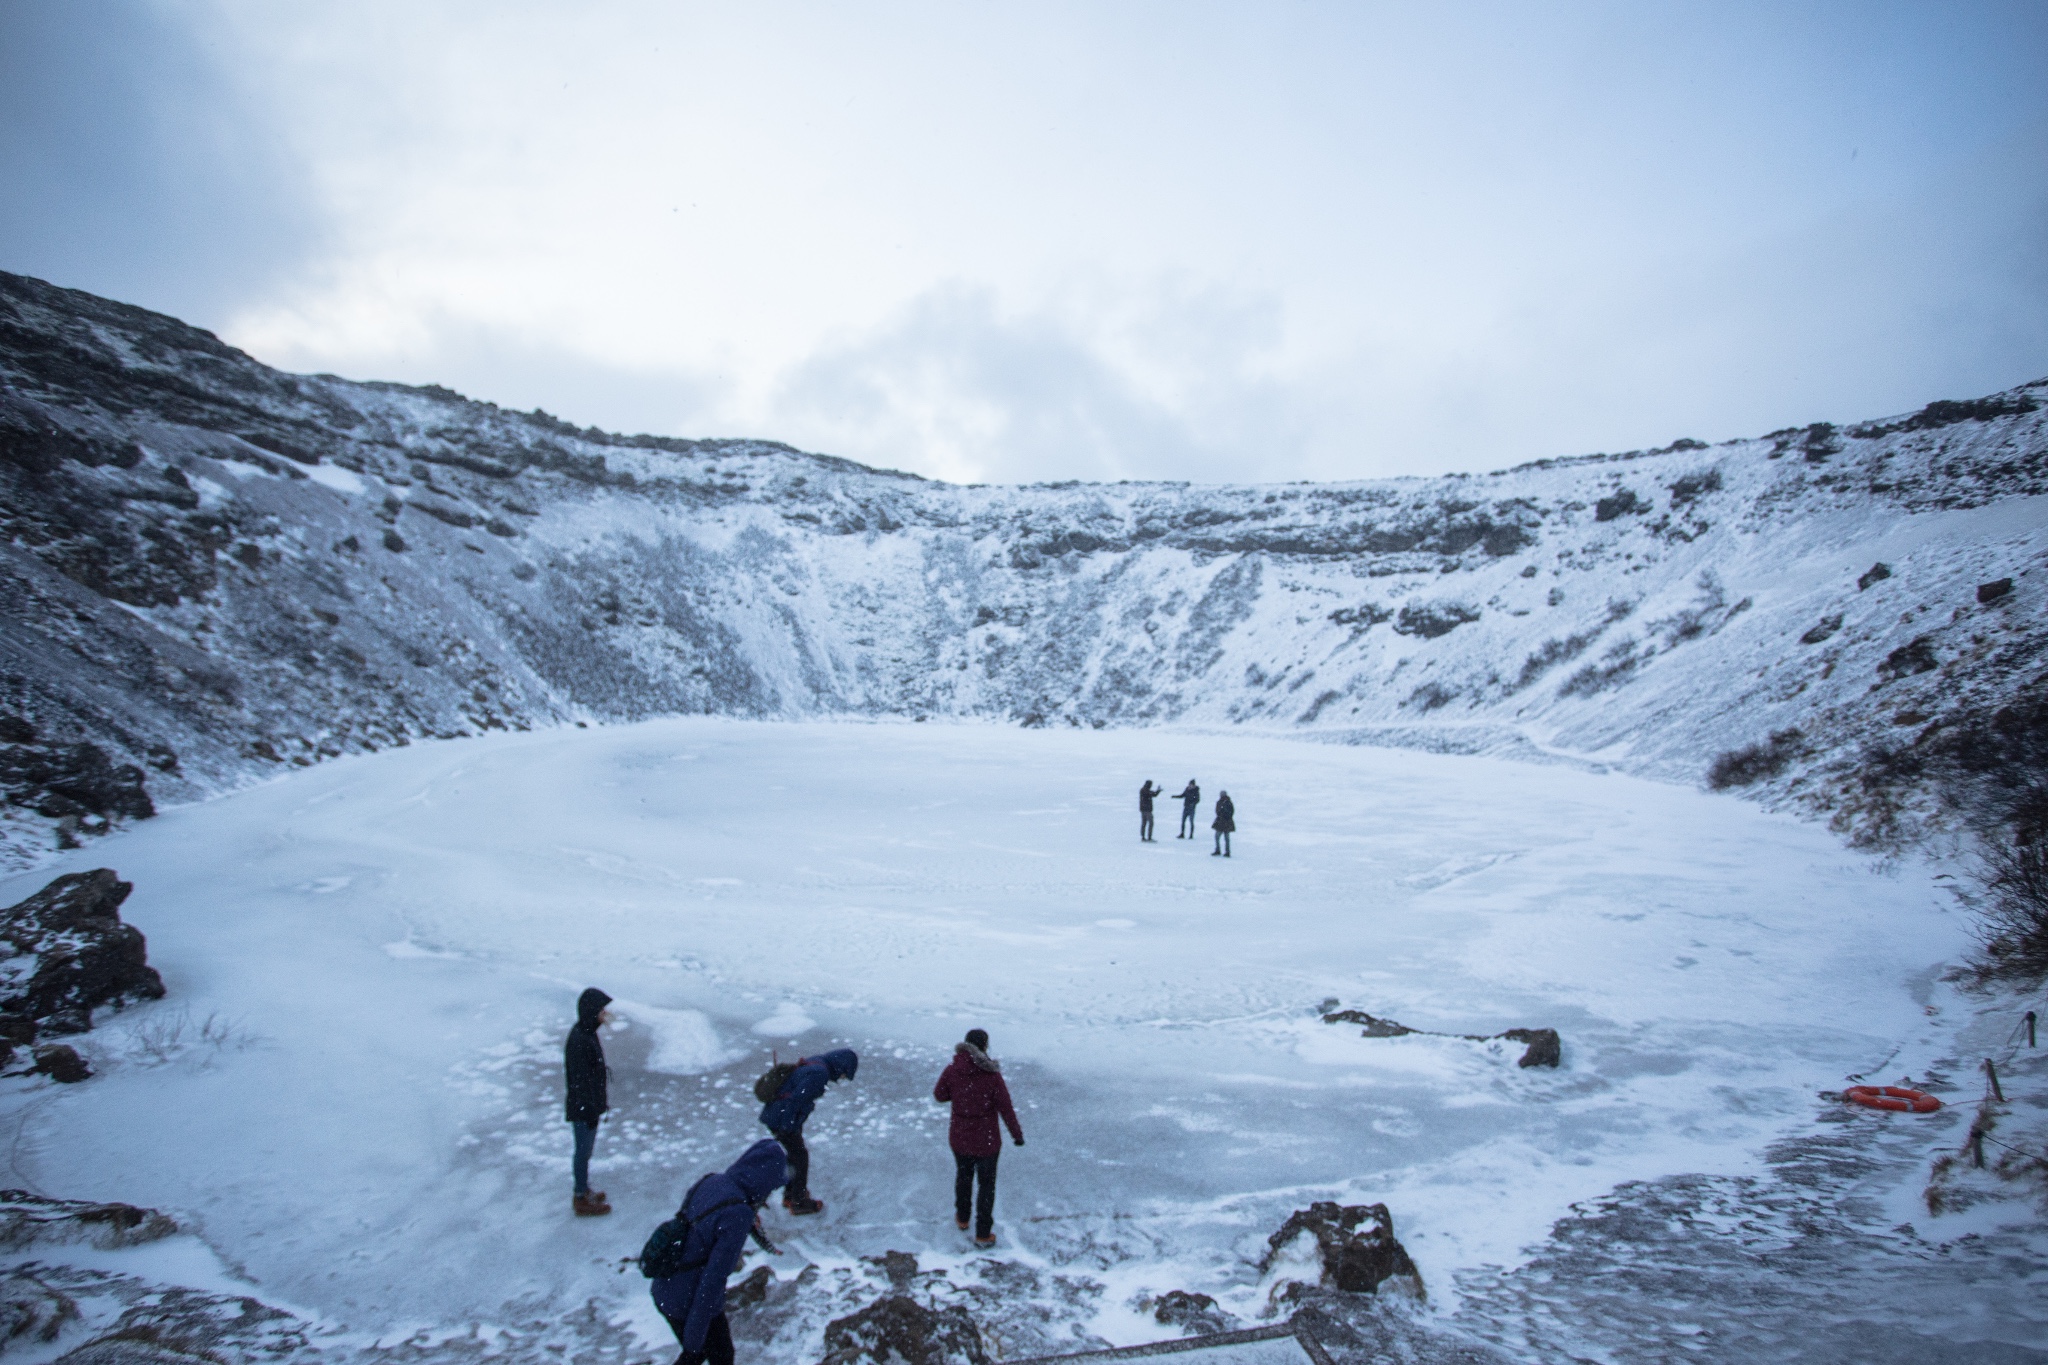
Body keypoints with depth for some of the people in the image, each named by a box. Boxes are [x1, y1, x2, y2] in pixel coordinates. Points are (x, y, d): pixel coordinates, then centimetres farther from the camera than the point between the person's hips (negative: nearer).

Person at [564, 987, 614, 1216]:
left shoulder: (588, 1033, 2)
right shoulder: (579, 1041, -29)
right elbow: (580, 1081, -25)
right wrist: (590, 1111, -19)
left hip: (591, 1104, 9)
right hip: (584, 1109, -9)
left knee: (586, 1150, 22)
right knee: (583, 1151, 8)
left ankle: (584, 1190, 38)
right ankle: (582, 1200, 24)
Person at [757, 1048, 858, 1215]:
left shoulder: (812, 1064, 10)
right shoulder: (819, 1074, -22)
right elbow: (795, 1100, -26)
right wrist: (787, 1129, -20)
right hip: (782, 1120, -9)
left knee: (795, 1154, 23)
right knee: (800, 1157, 6)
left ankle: (790, 1195, 38)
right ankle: (799, 1203, 18)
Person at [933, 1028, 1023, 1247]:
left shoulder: (951, 1072, -15)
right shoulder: (992, 1076, -23)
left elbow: (939, 1096, 1)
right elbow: (1005, 1108, -16)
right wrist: (1017, 1134, -2)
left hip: (959, 1139, 3)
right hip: (987, 1142, -3)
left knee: (963, 1176, 28)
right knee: (987, 1185, 16)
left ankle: (962, 1218, 48)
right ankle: (983, 1234, 25)